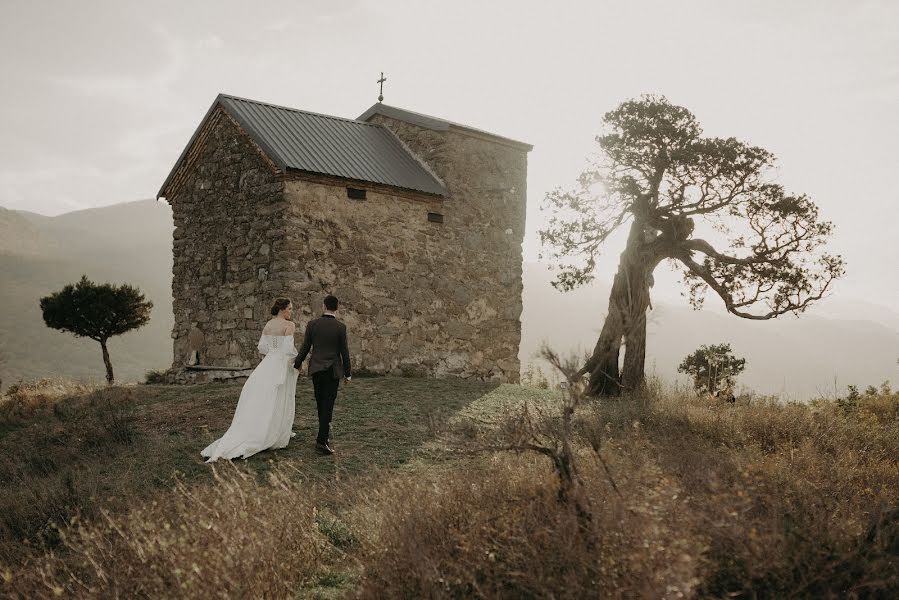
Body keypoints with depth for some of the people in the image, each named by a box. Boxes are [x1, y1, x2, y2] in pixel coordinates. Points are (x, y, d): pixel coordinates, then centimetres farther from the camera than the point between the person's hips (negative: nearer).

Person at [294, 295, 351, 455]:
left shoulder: (312, 324, -3)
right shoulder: (340, 327, -8)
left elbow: (305, 347, 1)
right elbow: (344, 352, -5)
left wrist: (297, 363, 19)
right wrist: (347, 373, 5)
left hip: (316, 369, 3)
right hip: (333, 370, -3)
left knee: (321, 402, 18)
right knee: (328, 404, -2)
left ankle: (325, 431, 32)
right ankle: (322, 440, -8)